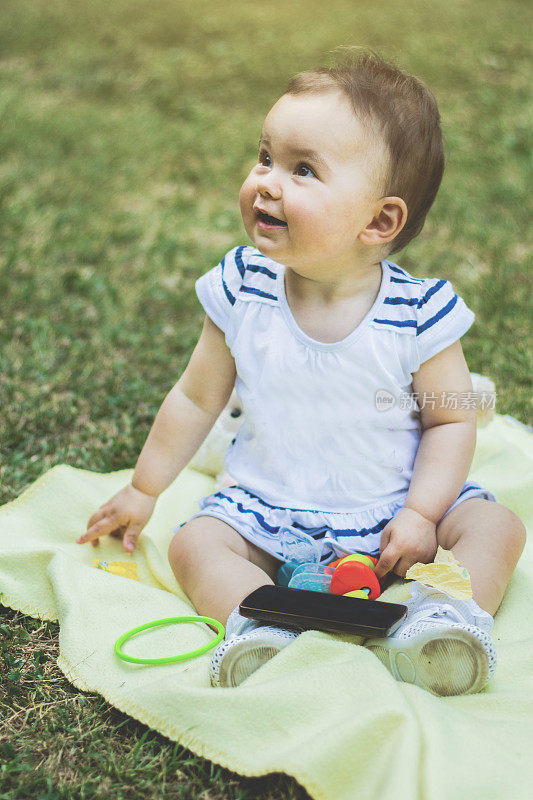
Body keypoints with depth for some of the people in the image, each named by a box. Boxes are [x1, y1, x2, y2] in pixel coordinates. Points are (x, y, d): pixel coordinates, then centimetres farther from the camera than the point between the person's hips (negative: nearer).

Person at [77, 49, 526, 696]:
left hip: (393, 510, -1)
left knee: (496, 526, -17)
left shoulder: (417, 314, -17)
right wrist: (143, 491, 8)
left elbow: (452, 420, -6)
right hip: (269, 510, 2)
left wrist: (421, 514, -19)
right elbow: (196, 400, 2)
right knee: (194, 543, -19)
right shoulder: (242, 290, -10)